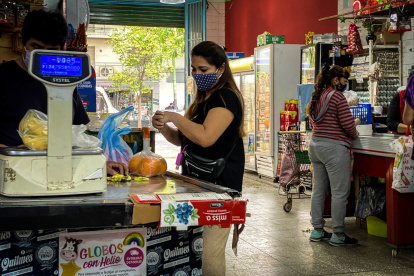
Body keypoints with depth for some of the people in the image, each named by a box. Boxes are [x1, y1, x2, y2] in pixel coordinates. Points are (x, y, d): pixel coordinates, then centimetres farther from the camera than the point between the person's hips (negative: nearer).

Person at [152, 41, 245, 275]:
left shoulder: (226, 98, -11)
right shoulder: (203, 99, 18)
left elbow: (205, 137, -25)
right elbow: (183, 139, 23)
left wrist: (175, 117, -14)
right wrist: (165, 128, 3)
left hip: (217, 185, -9)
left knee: (208, 253, -11)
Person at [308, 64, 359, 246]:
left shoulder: (315, 96, 13)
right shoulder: (337, 96, -11)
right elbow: (348, 124, -15)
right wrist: (354, 134, 7)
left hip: (315, 144, 9)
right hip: (334, 147, -9)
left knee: (318, 190, 14)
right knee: (340, 192, -2)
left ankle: (317, 231, 20)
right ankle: (338, 235, 2)